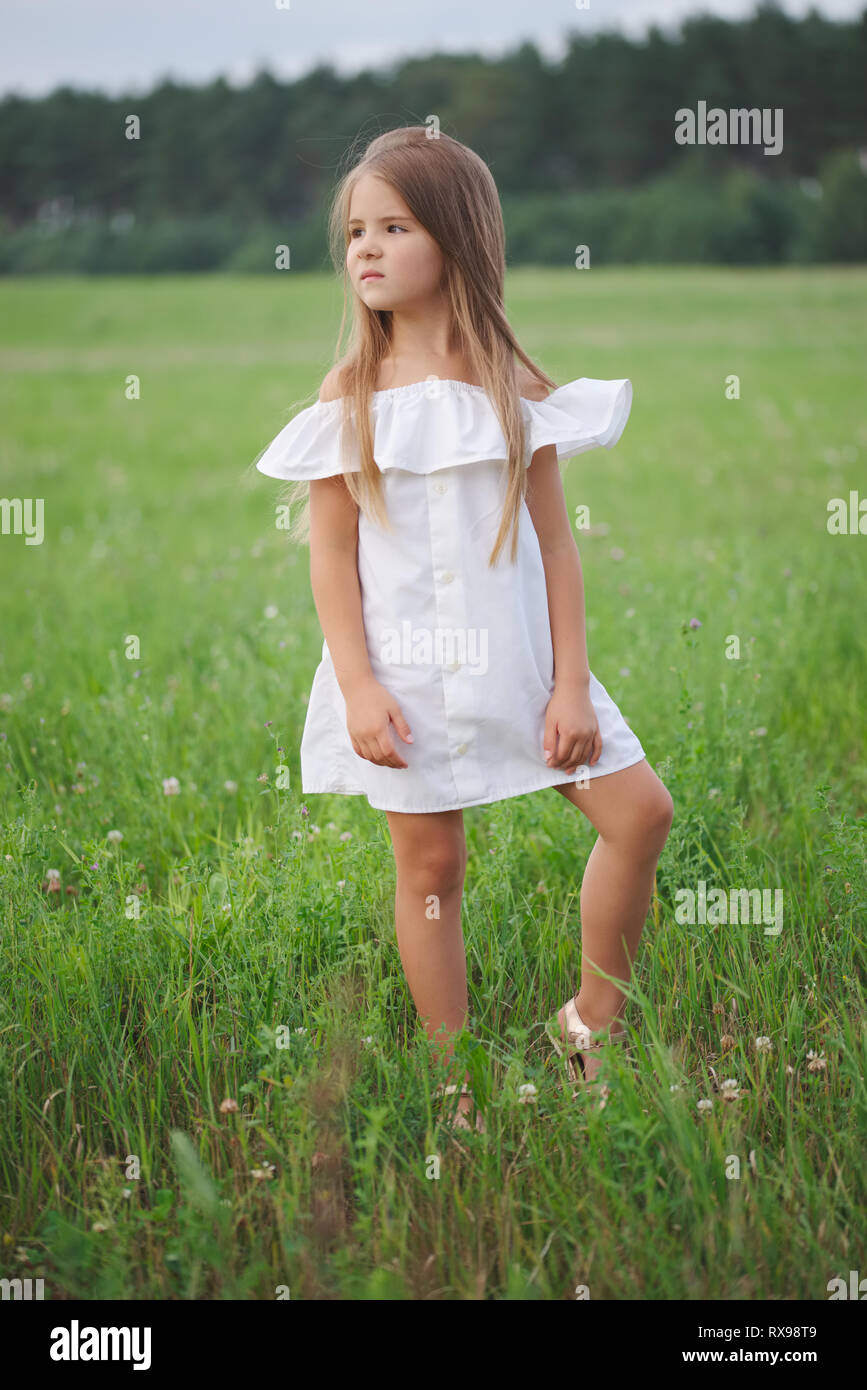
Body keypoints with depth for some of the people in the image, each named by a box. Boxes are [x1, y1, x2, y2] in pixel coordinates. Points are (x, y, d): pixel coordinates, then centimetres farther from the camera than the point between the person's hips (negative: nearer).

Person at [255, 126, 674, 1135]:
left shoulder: (515, 387, 0)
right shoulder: (349, 395, -2)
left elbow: (554, 542, 0)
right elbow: (332, 554, -3)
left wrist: (571, 684, -5)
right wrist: (357, 687, -11)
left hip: (515, 653, 2)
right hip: (405, 665, -1)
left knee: (640, 811, -4)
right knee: (430, 867, 5)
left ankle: (591, 1023, 16)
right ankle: (459, 1087, 19)